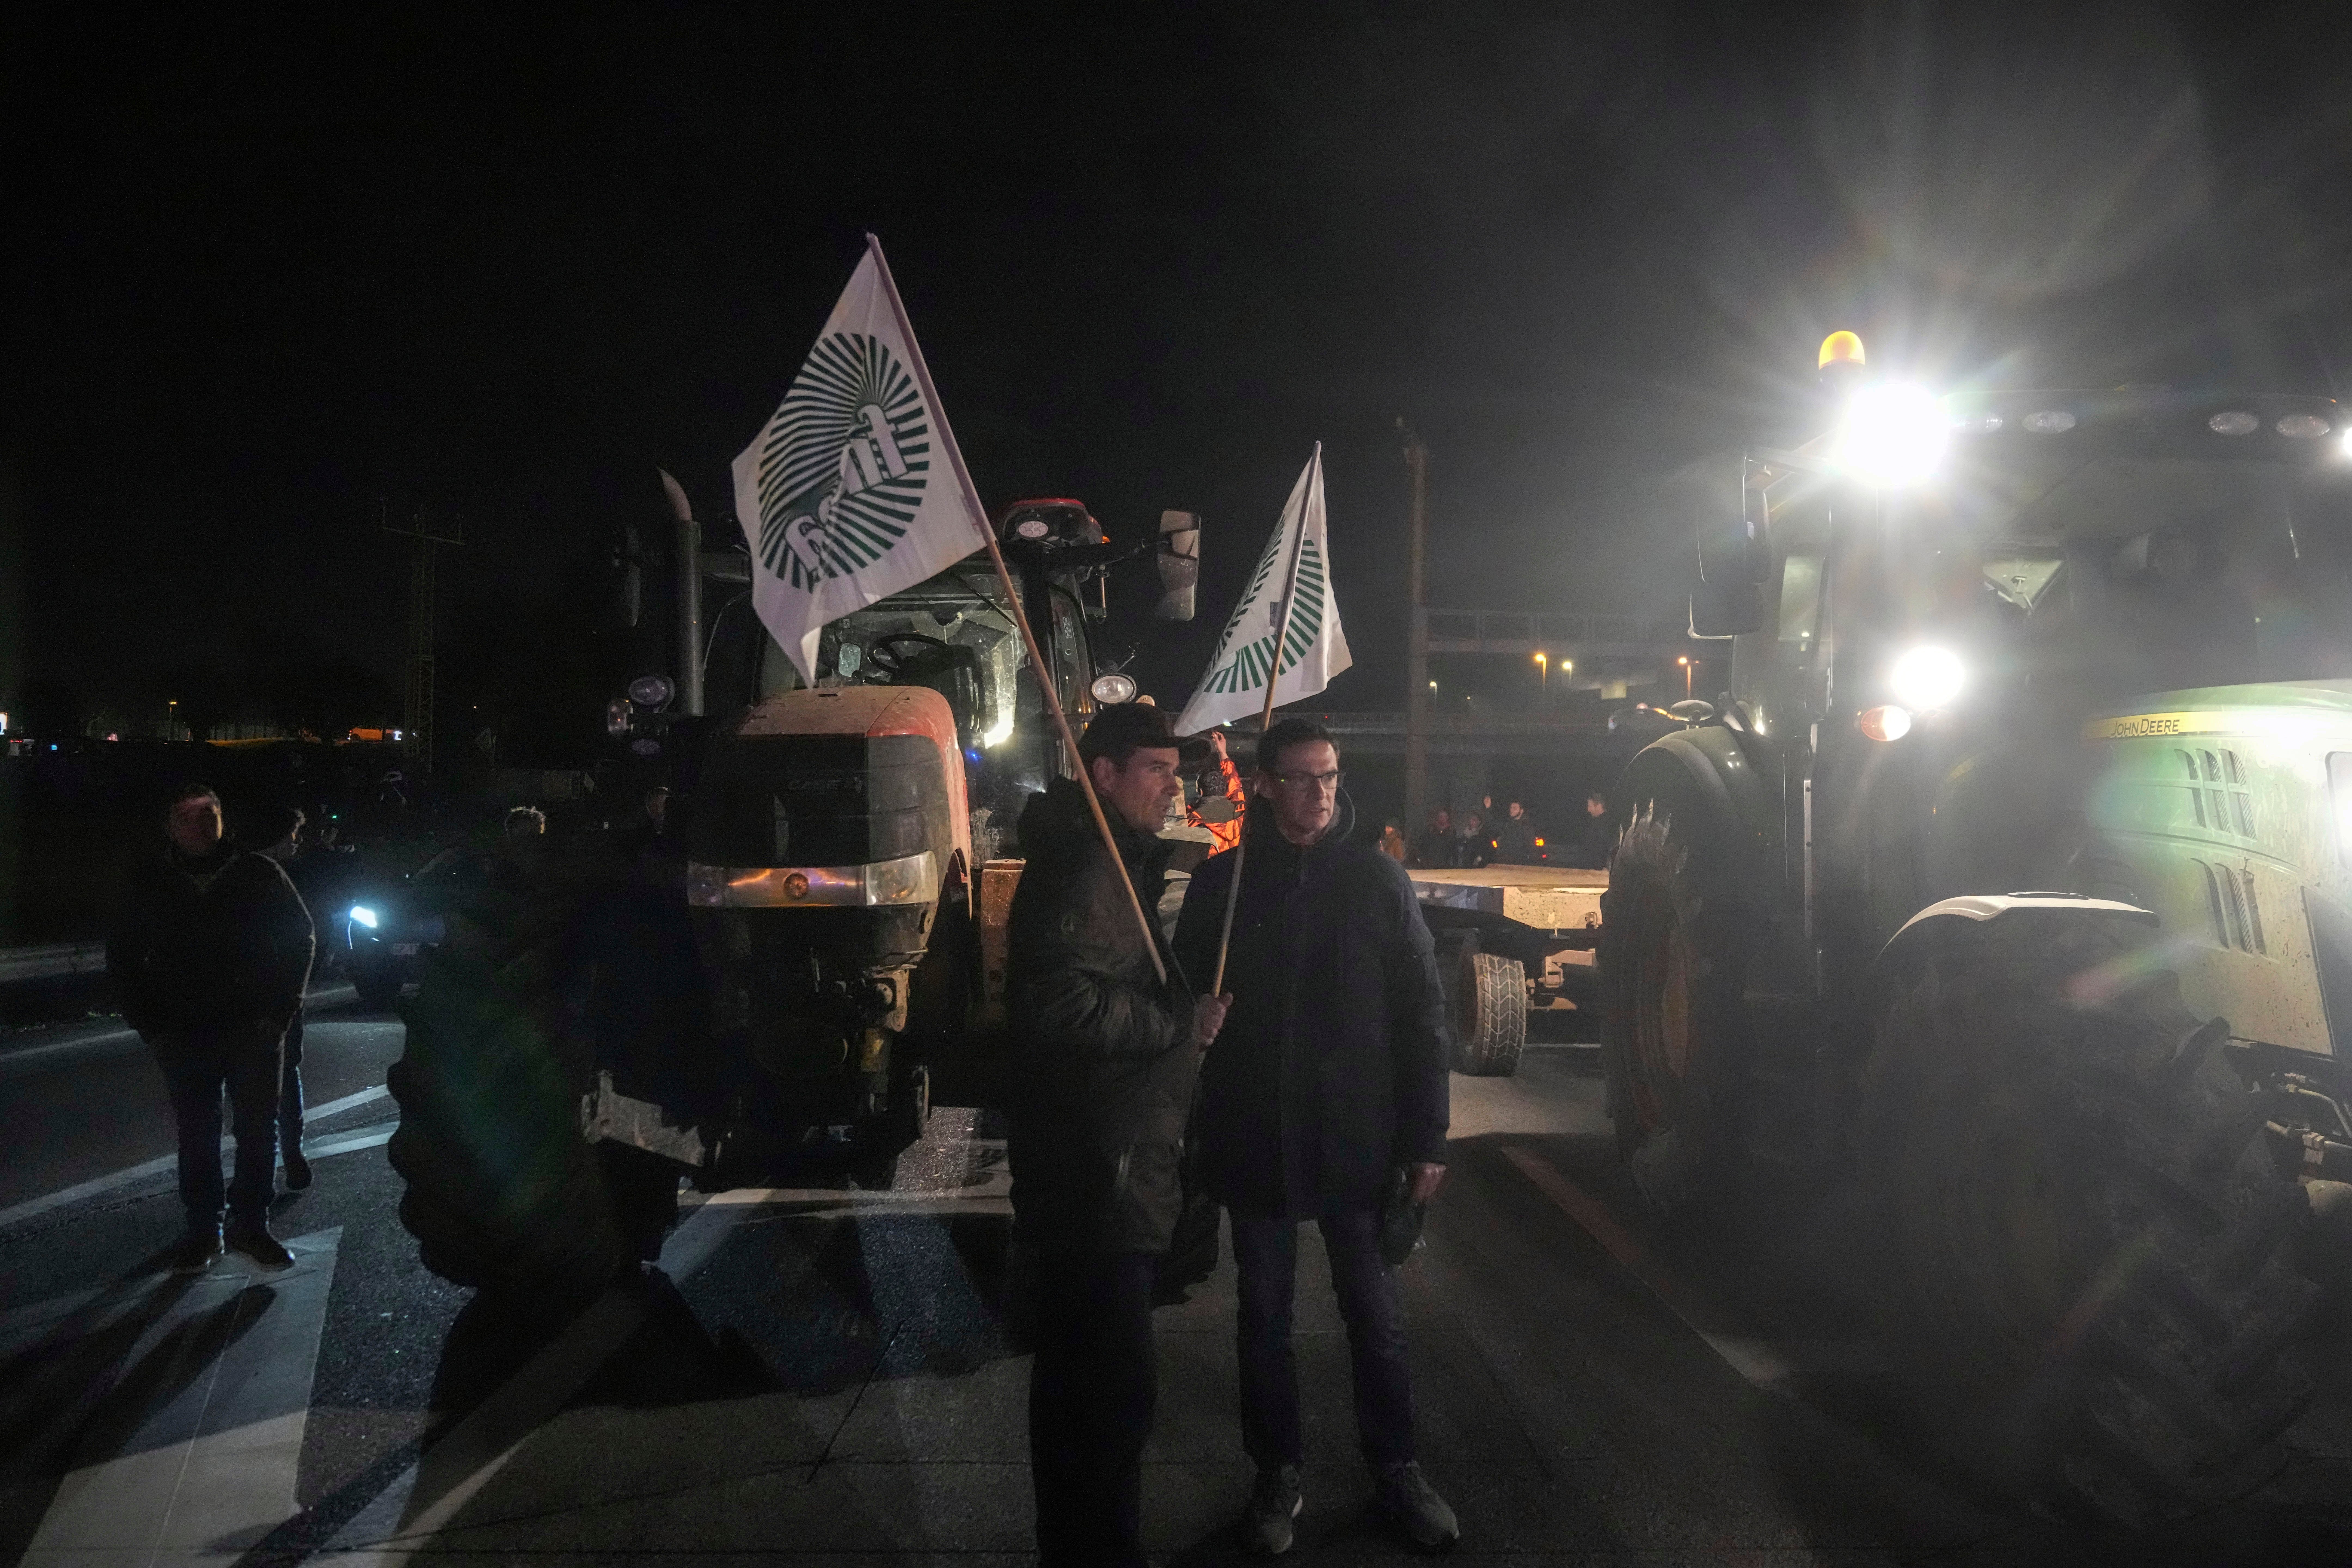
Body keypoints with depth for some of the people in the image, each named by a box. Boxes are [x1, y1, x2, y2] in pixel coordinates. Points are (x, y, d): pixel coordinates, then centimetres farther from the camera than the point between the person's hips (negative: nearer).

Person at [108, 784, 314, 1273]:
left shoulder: (259, 874, -3)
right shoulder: (148, 881, 1)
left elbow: (300, 938, 5)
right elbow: (123, 957, 10)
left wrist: (279, 1012, -1)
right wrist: (149, 1025, 2)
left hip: (252, 1029, -1)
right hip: (184, 1032, 1)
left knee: (259, 1130, 2)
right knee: (196, 1135, 7)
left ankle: (251, 1224, 16)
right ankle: (203, 1230, 18)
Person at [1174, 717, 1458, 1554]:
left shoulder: (1375, 877, -2)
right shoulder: (1219, 882, -1)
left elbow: (1421, 1014, -1)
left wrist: (1426, 1137, -4)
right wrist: (1194, 1140, -1)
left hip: (1357, 1141, -1)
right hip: (1253, 1143, 1)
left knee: (1375, 1316, 11)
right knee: (1264, 1317, 13)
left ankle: (1394, 1468, 29)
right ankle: (1277, 1473, 29)